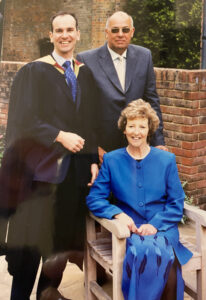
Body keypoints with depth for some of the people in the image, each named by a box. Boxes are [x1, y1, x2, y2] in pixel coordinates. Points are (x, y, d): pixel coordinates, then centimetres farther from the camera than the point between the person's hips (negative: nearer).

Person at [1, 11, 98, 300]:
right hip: (43, 166, -4)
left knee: (64, 233, 10)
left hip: (76, 167, 5)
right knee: (32, 235, 0)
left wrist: (93, 161, 4)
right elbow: (24, 121, -10)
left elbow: (90, 123, 12)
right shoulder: (34, 71, -3)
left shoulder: (86, 74, 11)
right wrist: (60, 135, -19)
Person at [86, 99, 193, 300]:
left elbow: (177, 203, 7)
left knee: (164, 254, -34)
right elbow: (94, 199, 6)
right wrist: (118, 214, -12)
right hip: (129, 230, 0)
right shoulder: (111, 160, 8)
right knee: (143, 251, -35)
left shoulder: (166, 159, 9)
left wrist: (155, 225, -10)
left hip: (162, 229, 1)